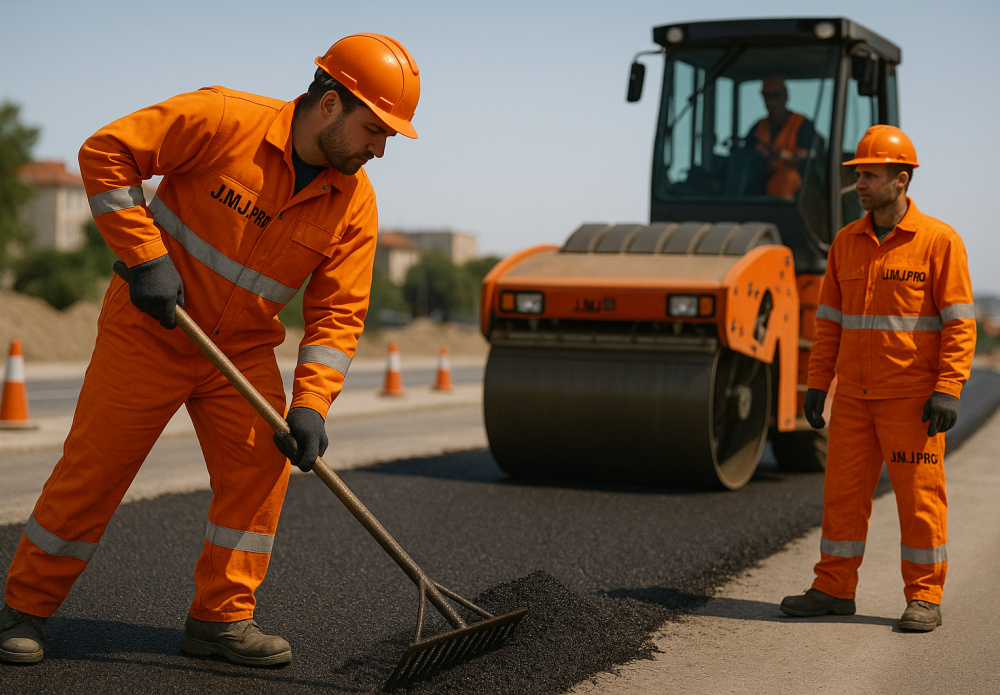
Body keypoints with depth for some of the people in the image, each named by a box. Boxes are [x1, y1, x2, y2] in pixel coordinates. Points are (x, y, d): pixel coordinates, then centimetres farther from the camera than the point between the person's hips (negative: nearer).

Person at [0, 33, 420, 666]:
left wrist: (310, 403, -20)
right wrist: (145, 257, -23)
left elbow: (338, 313, -7)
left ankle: (223, 617, 8)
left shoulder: (355, 203, -7)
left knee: (261, 464, -7)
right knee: (93, 467, 0)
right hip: (148, 329, -4)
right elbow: (107, 153, -18)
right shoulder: (224, 120, -21)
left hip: (245, 350, 4)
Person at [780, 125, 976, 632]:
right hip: (854, 395, 5)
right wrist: (817, 383, 7)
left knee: (919, 494, 0)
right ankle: (834, 590, 16)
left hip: (912, 398, -5)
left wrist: (948, 390, -17)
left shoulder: (938, 240, -7)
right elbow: (830, 319, 12)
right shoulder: (847, 243, 8)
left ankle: (924, 599, 10)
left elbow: (960, 322, -10)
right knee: (843, 490, 7)